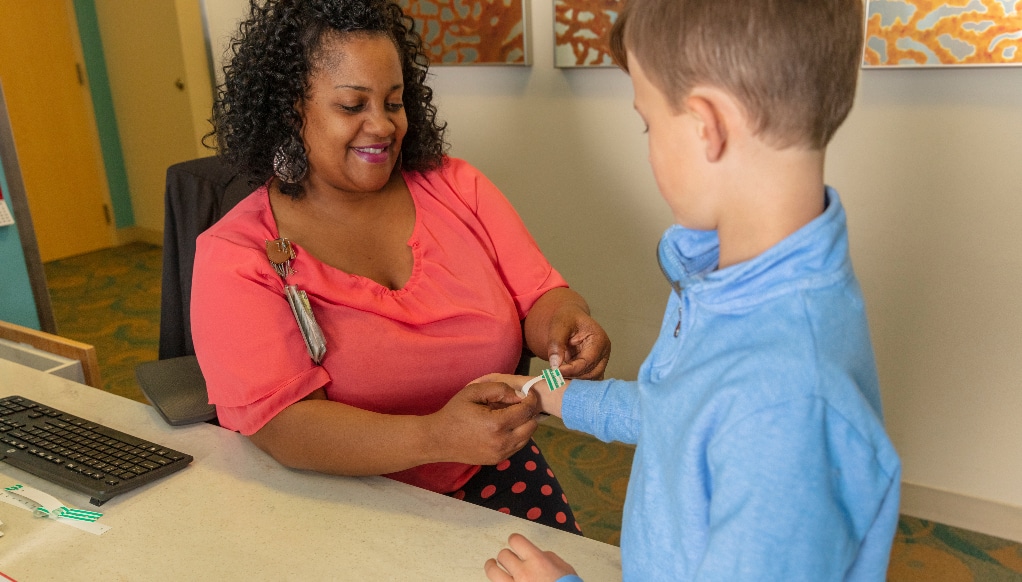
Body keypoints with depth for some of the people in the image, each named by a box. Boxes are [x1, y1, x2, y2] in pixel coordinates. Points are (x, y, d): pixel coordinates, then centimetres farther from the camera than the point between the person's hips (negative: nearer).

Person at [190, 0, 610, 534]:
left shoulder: (454, 187, 3)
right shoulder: (234, 257, -9)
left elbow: (540, 297, 3)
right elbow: (282, 425, -19)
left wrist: (566, 324, -21)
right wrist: (437, 436, -35)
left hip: (492, 480, 3)